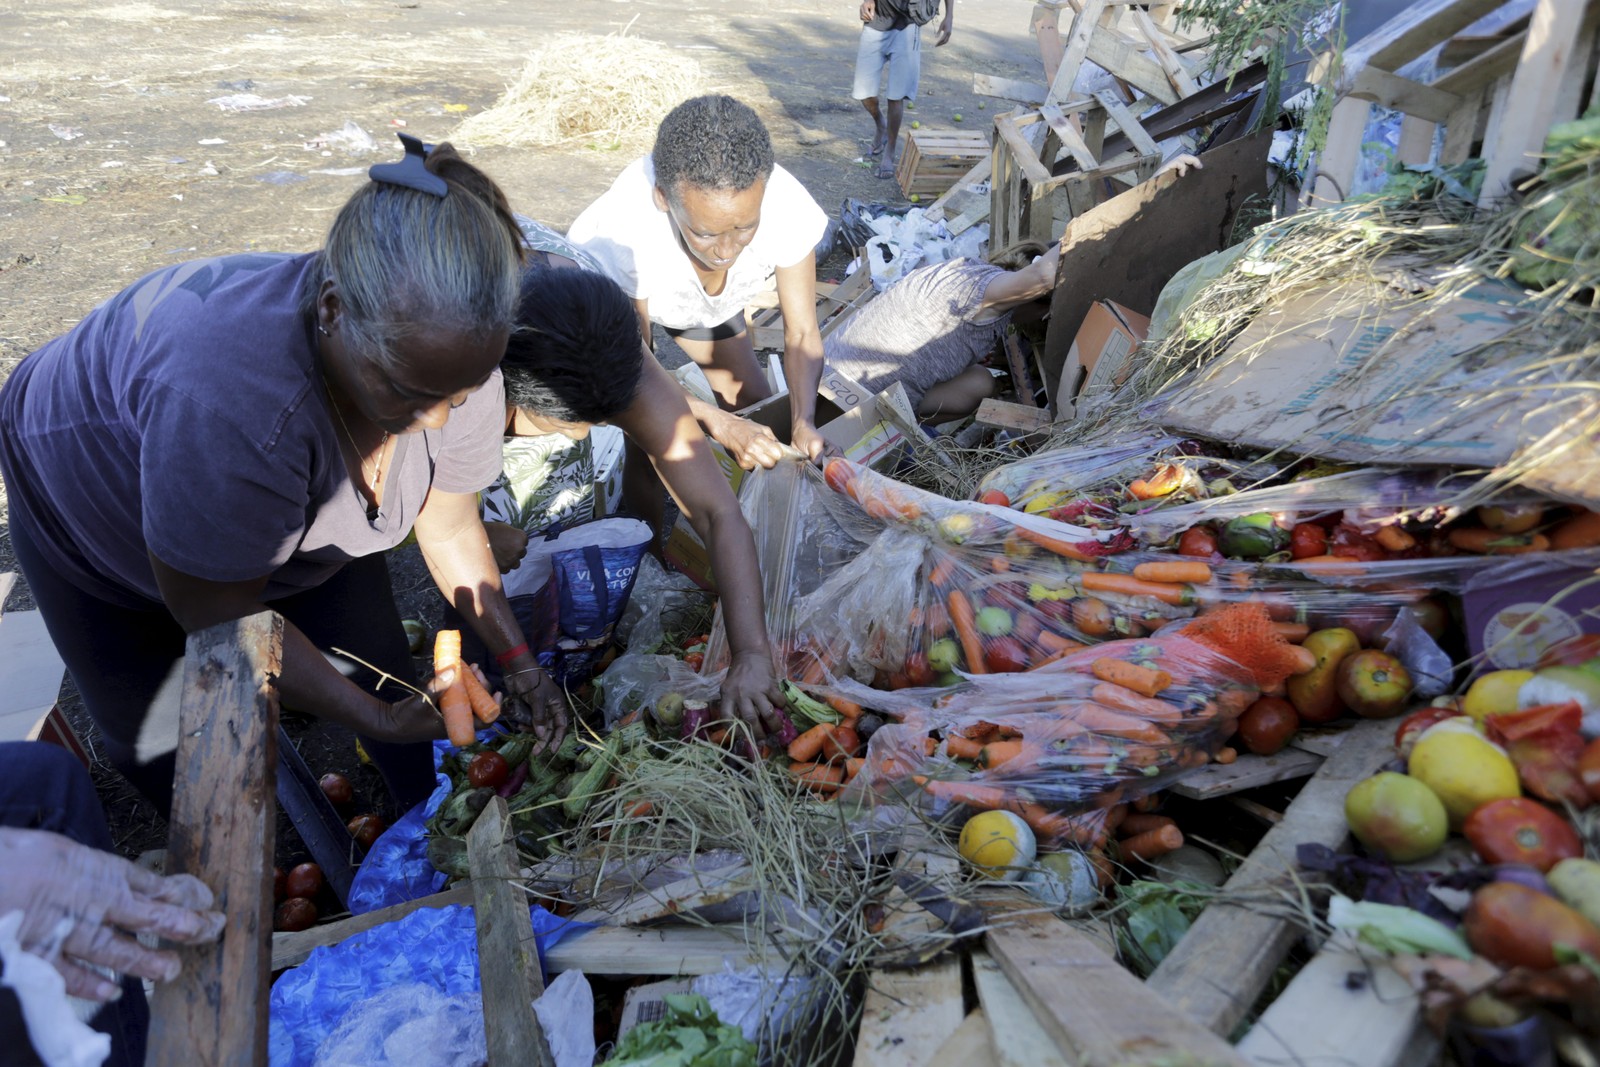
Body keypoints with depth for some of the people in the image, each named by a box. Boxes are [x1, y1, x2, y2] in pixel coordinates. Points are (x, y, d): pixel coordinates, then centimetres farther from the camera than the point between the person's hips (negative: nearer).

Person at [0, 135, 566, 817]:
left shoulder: (454, 357, -29)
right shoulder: (225, 396, -47)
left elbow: (449, 530, -11)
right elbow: (218, 614, -32)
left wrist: (515, 659, -16)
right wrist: (376, 720, -30)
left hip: (299, 522, 4)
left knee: (386, 682, 7)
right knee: (172, 768, 2)